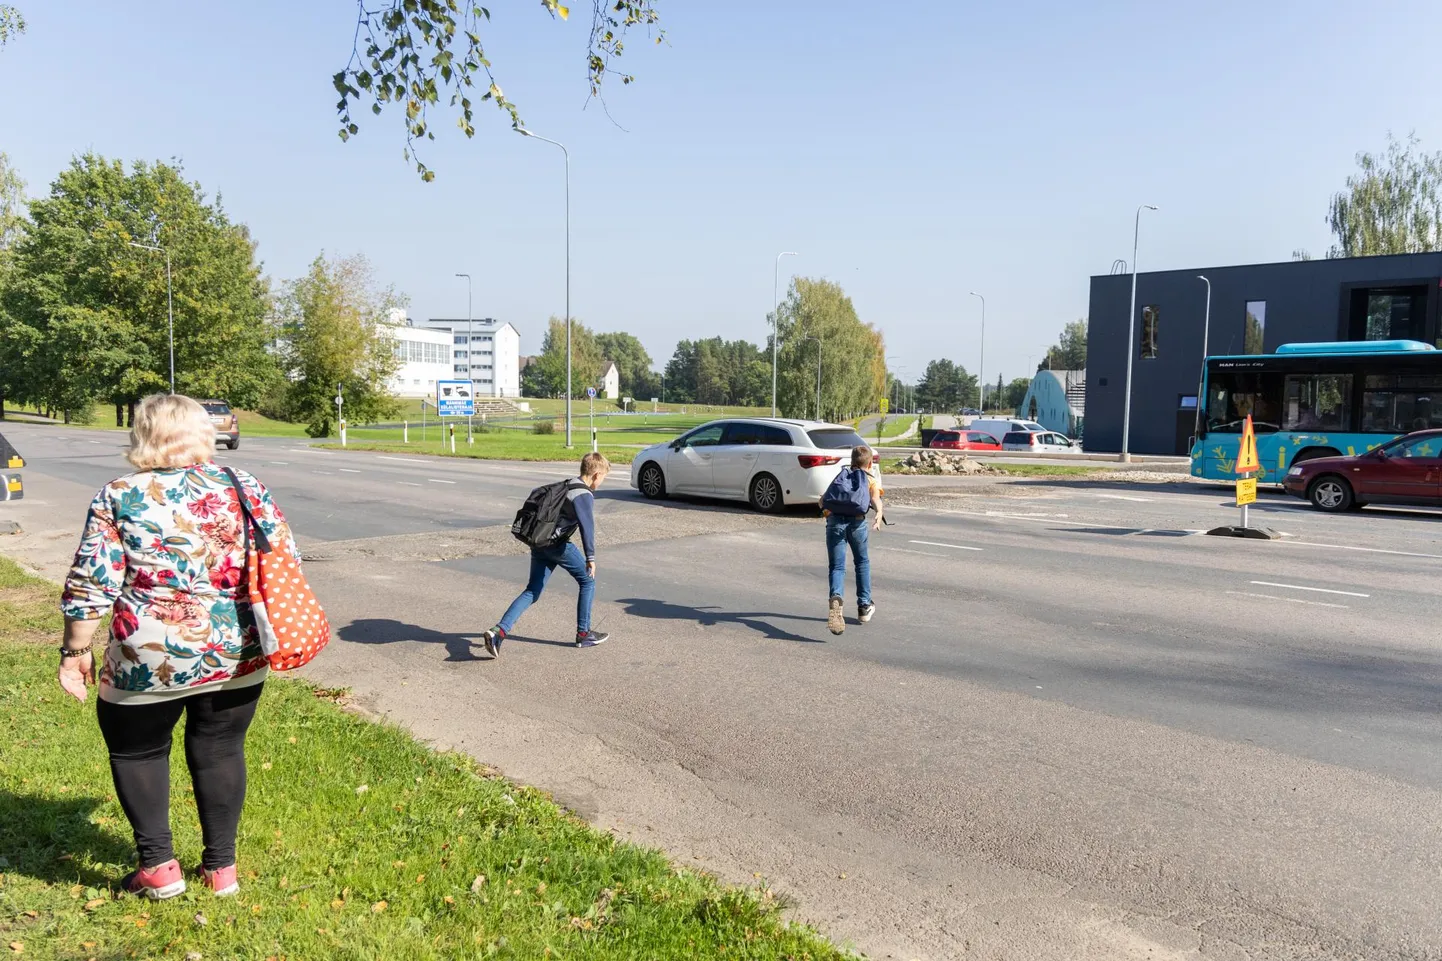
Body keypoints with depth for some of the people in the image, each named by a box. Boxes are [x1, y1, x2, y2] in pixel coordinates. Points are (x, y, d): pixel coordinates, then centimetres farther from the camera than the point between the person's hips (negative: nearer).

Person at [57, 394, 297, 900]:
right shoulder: (243, 486, 0)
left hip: (151, 661, -2)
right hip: (237, 654, 3)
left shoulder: (118, 498, -5)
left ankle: (158, 865, 20)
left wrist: (75, 650, 5)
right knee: (220, 750, 17)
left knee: (136, 750, 20)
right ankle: (221, 867, 24)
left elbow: (89, 585, -6)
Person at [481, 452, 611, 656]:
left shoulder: (567, 485, 18)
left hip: (539, 543, 8)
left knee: (532, 591, 8)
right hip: (558, 545, -8)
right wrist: (590, 557, -26)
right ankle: (583, 634, 13)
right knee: (587, 581, 8)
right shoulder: (584, 494, -11)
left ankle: (499, 631, -7)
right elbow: (587, 525, -22)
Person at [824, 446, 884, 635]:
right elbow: (875, 498, 0)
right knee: (862, 562, 22)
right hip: (857, 521, -1)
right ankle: (864, 606, 29)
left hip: (834, 520, 1)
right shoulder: (872, 479, 21)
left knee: (837, 567, -3)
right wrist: (879, 514, -14)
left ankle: (836, 598, -33)